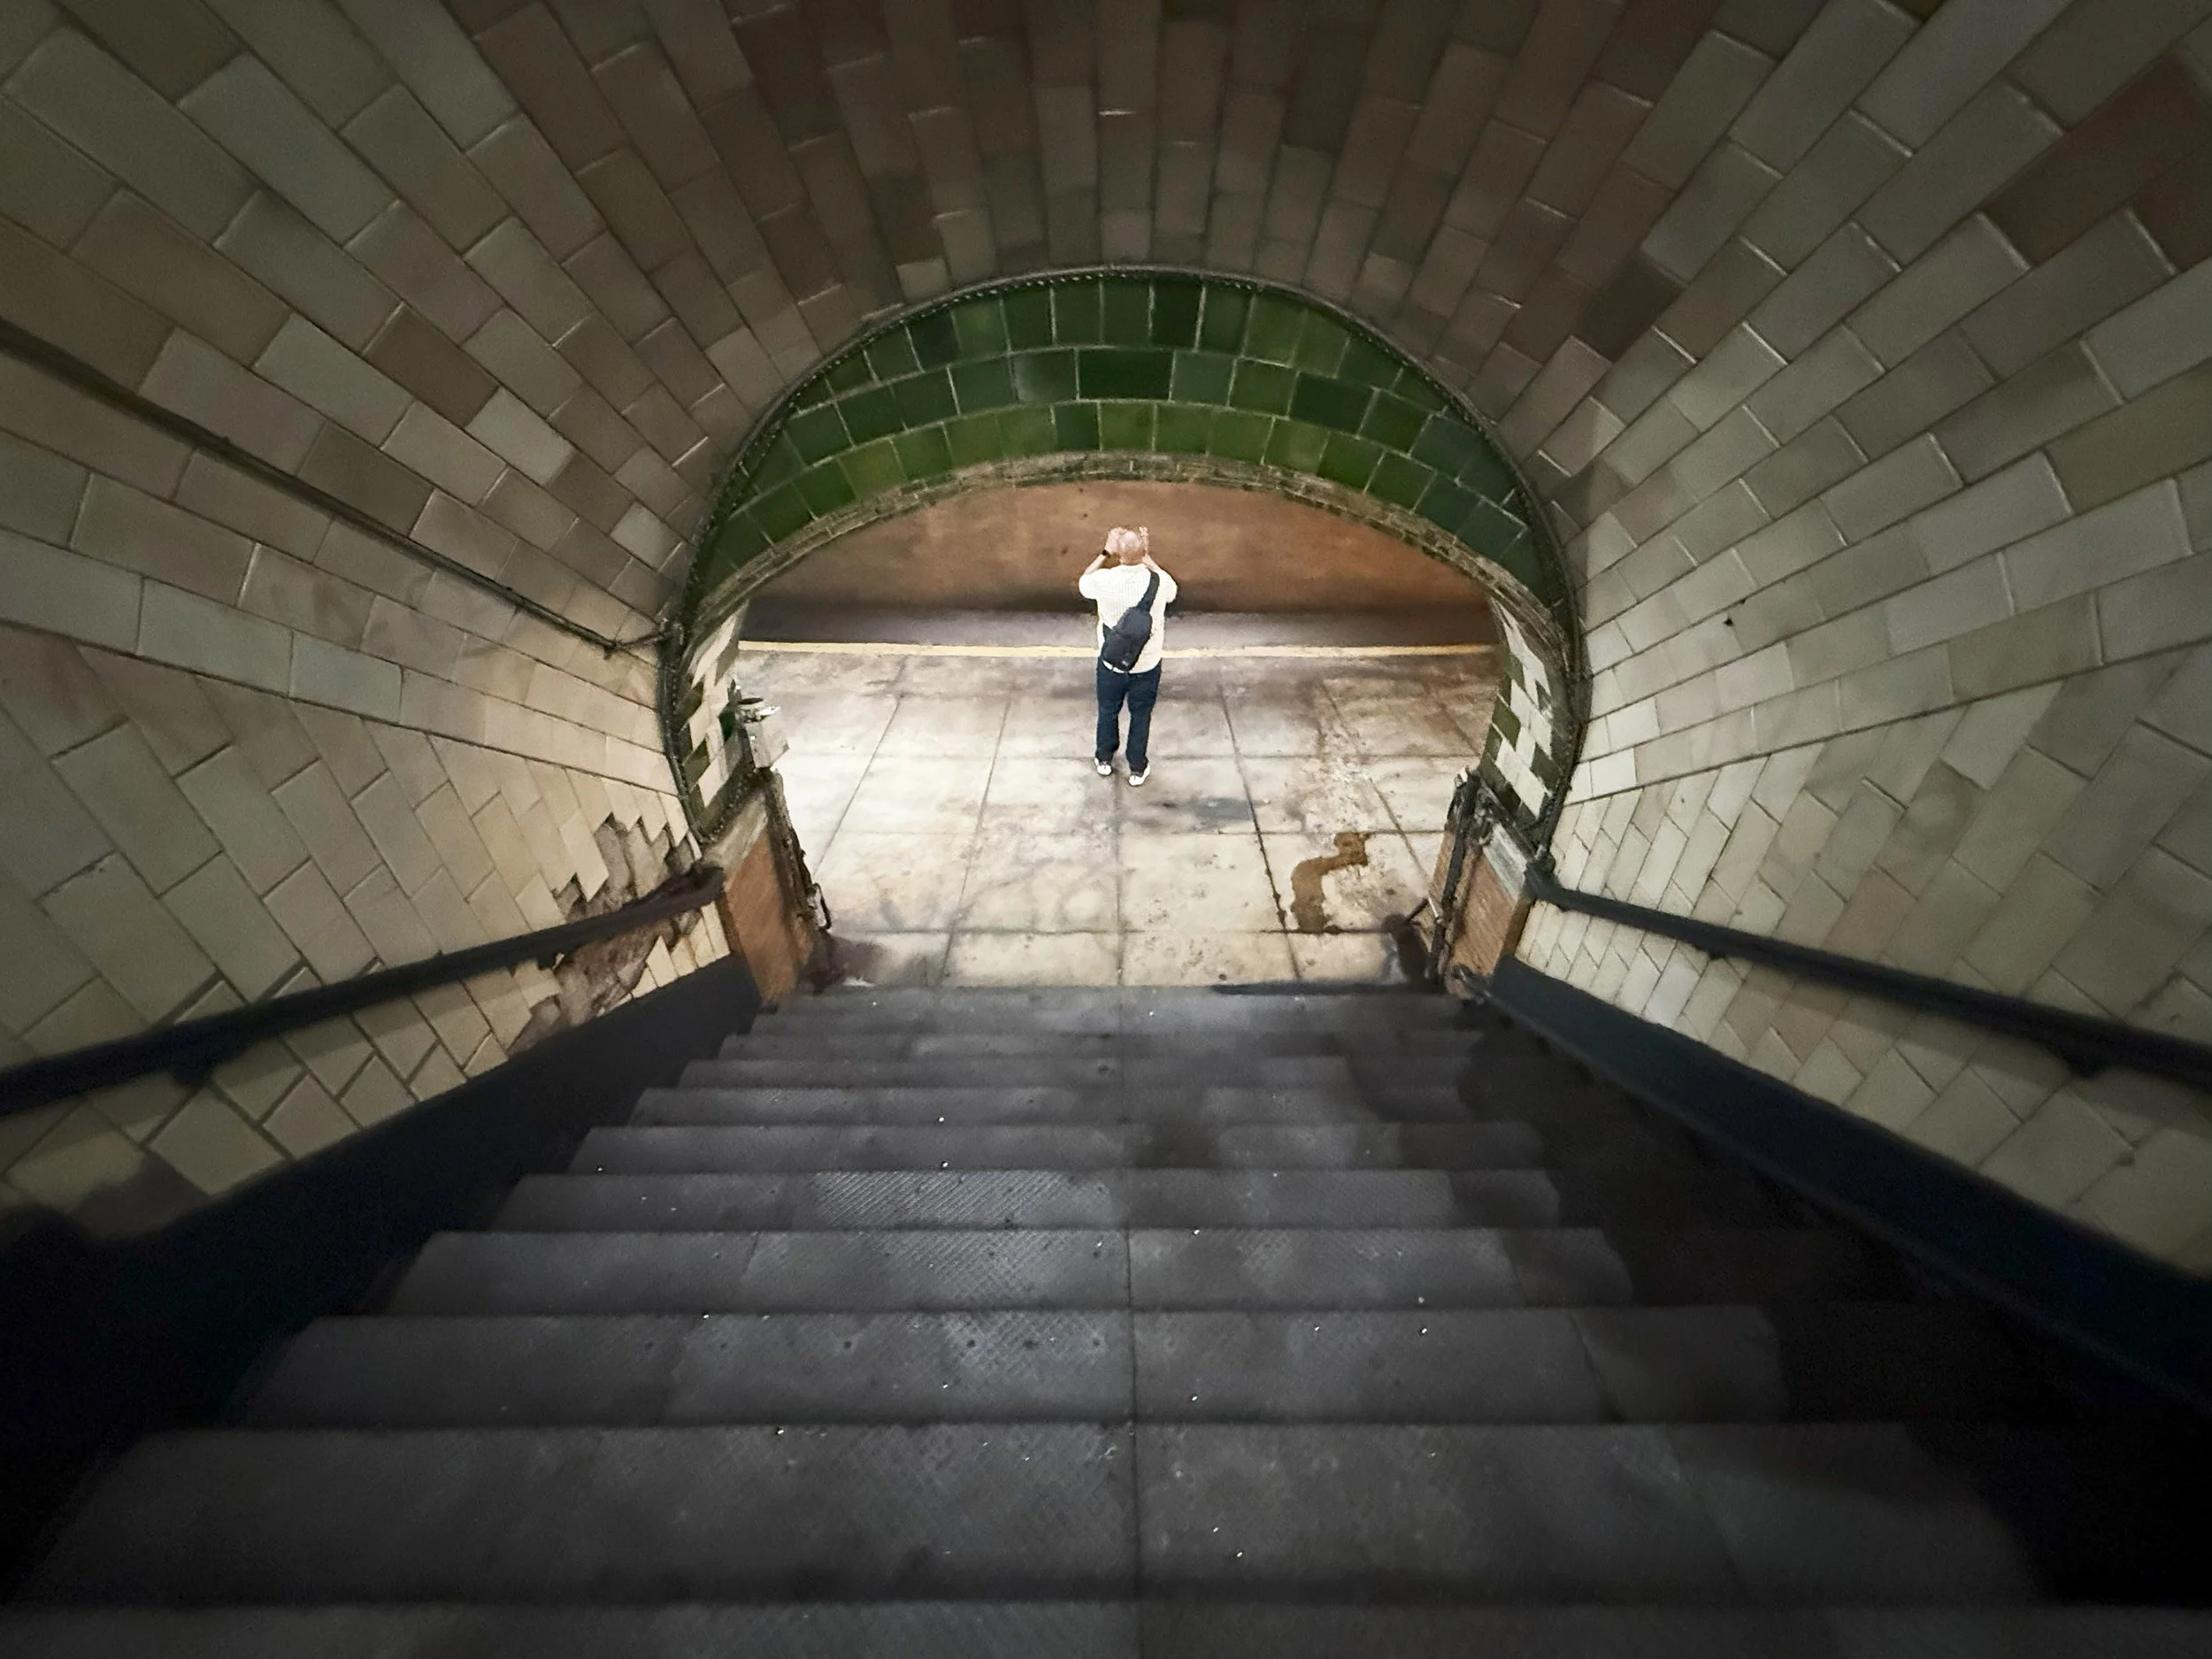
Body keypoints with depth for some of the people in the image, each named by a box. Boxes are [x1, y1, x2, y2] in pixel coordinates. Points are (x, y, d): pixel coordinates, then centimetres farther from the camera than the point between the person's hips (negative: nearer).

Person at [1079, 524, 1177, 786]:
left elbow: (1082, 583, 4)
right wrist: (1146, 557, 4)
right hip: (1146, 665, 0)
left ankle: (1105, 760, 44)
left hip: (1111, 662, 0)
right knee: (1141, 715, 20)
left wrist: (1105, 553, 5)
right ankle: (1137, 769, 35)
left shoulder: (1104, 580, -22)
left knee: (1108, 711, 24)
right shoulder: (1159, 582, -21)